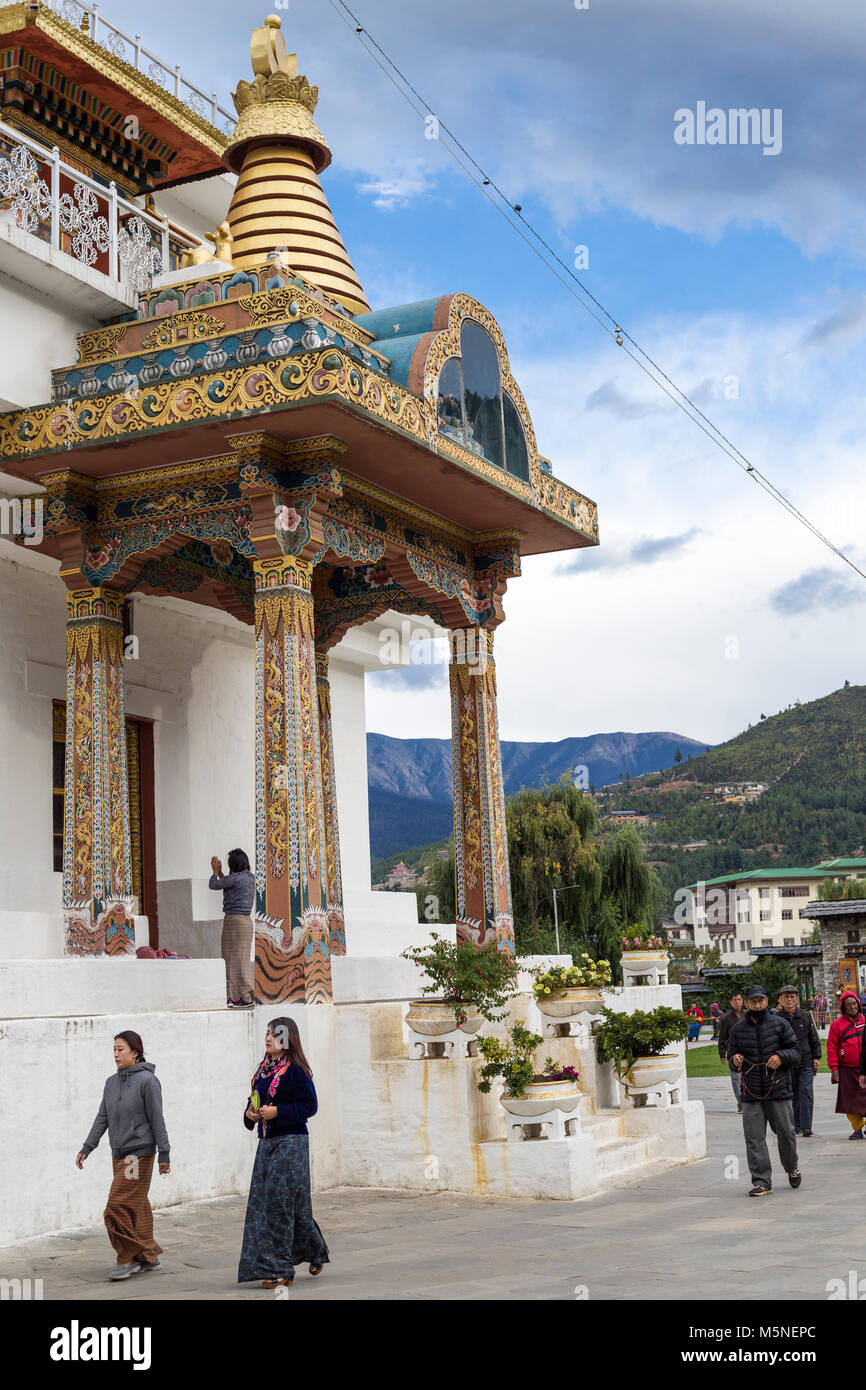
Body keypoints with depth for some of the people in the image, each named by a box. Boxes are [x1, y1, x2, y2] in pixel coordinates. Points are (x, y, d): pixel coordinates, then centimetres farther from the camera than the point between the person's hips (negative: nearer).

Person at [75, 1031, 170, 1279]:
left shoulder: (147, 1081, -10)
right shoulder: (112, 1083, 10)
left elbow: (157, 1120, -10)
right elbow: (102, 1118, 13)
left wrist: (164, 1154, -10)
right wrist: (86, 1148, 7)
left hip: (140, 1154, -7)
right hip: (119, 1154, 7)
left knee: (121, 1207, -11)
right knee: (137, 1207, 11)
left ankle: (127, 1258, -1)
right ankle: (148, 1256, 20)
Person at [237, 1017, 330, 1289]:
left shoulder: (295, 1070, -11)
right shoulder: (264, 1068, 13)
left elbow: (309, 1105, -14)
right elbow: (254, 1100, 21)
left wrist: (278, 1112, -20)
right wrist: (250, 1113, 0)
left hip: (290, 1142, -8)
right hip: (267, 1142, 8)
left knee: (278, 1199, -9)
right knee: (262, 1201, 8)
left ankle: (278, 1269, -2)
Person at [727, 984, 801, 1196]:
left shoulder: (779, 1024, 3)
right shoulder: (737, 1030, 9)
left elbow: (796, 1051, 5)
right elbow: (732, 1053, 18)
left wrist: (781, 1056, -15)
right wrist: (735, 1059, -5)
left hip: (778, 1091, -1)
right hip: (751, 1093, 2)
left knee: (786, 1133, 5)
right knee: (754, 1138, -3)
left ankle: (792, 1167, 34)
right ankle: (762, 1182, 2)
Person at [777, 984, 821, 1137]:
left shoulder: (806, 1016, 4)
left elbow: (814, 1039, 10)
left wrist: (816, 1057, 4)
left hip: (806, 1063, 0)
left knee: (806, 1093, -8)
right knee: (792, 1095, 5)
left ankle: (806, 1126, -7)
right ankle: (795, 1126, 14)